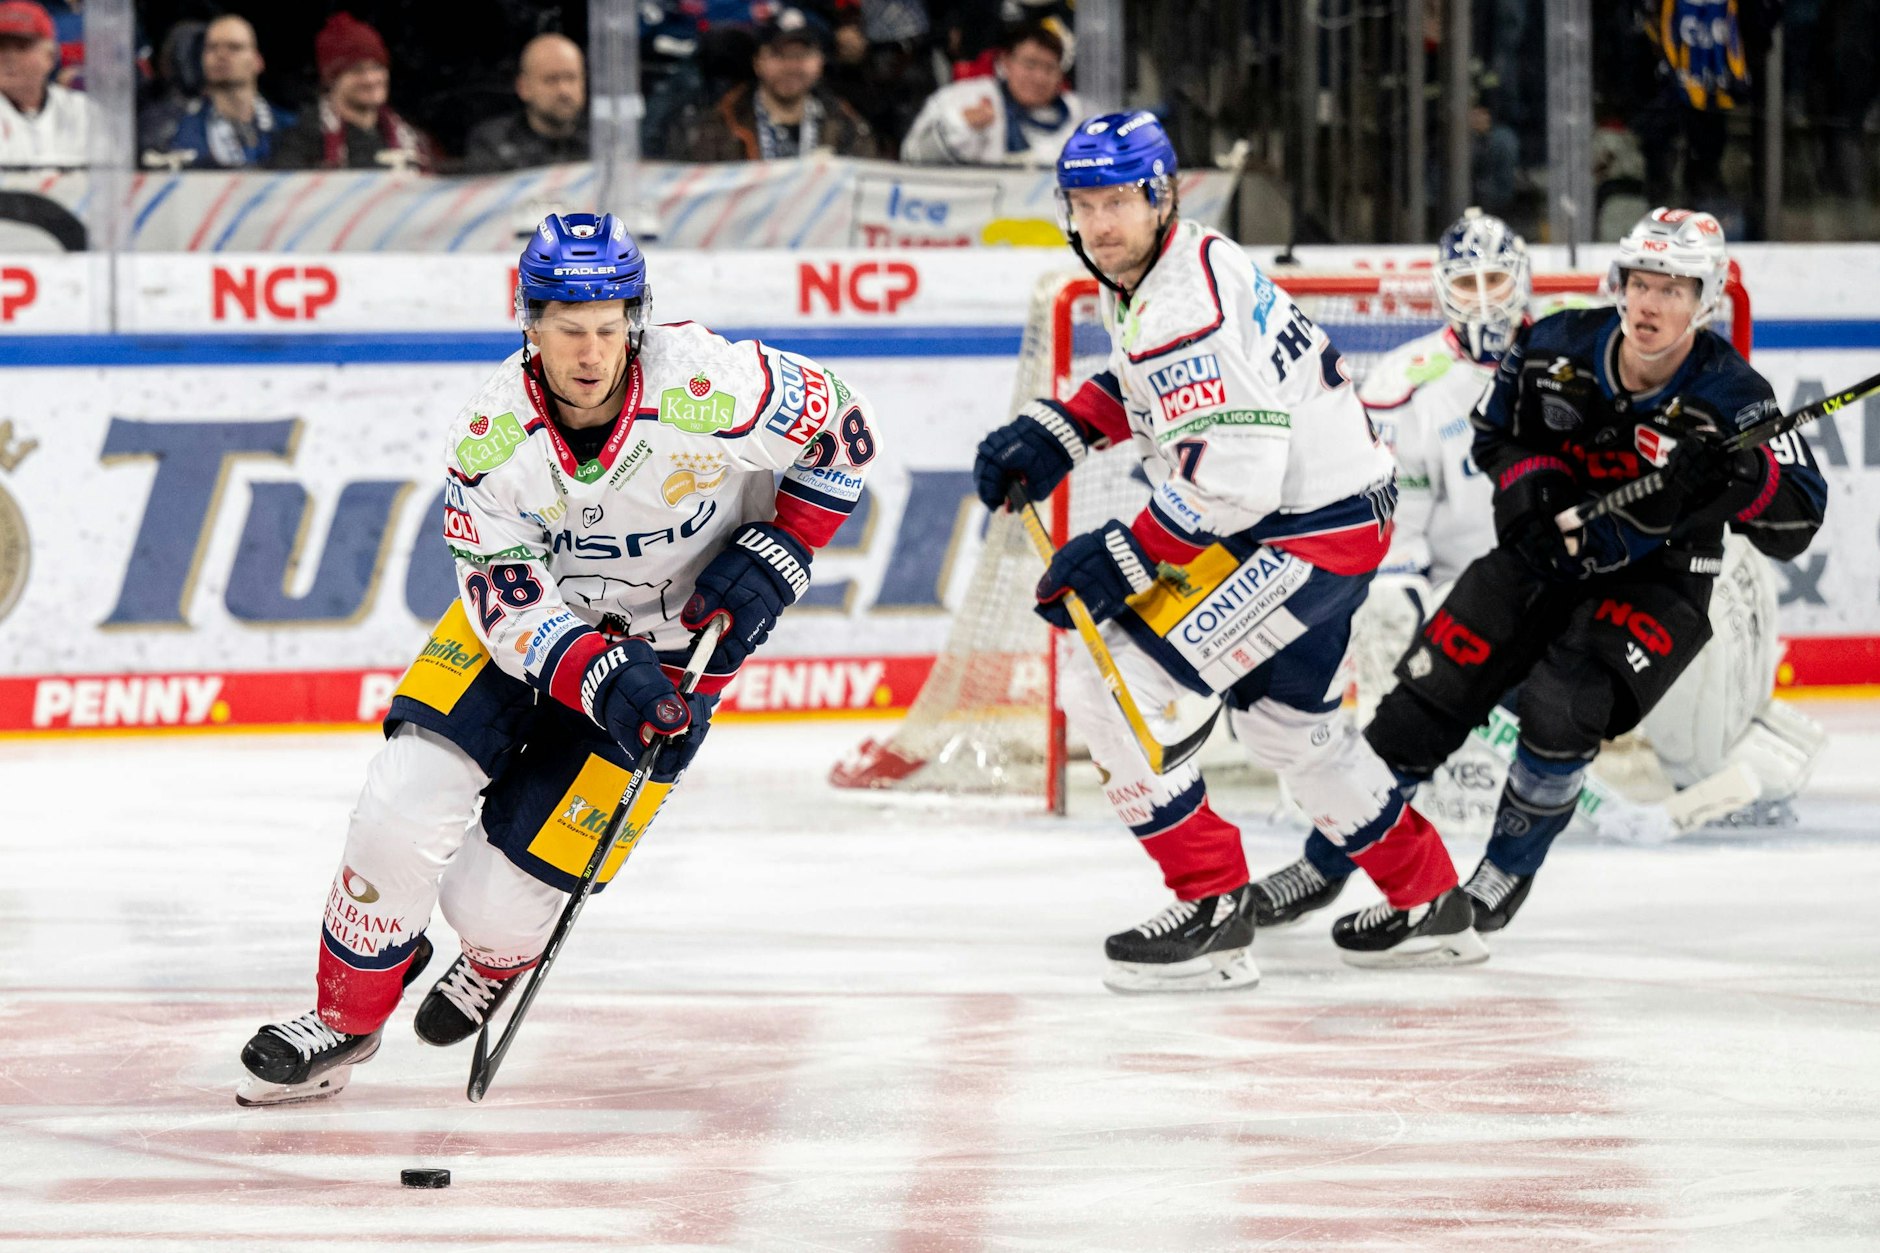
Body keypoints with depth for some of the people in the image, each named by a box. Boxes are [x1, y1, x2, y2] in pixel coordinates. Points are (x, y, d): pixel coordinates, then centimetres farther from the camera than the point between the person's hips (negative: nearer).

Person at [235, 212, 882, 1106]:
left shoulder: (705, 388, -30)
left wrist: (777, 552, -18)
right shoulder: (491, 437, -23)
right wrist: (602, 678, -35)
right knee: (406, 800, -17)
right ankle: (346, 1014, 8)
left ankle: (496, 961, 33)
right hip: (531, 607, 2)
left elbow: (842, 429, -12)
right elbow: (506, 600, -19)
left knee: (493, 892, -7)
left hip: (676, 640, -2)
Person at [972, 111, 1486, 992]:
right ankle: (1429, 904, 39)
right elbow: (1146, 381, 27)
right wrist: (1053, 433, 12)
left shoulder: (1183, 307, -26)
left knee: (1111, 691, -11)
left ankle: (1213, 910, -7)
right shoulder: (1144, 271, 6)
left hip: (1305, 534, -11)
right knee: (1283, 721, 28)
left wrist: (1124, 558, -21)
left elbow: (1232, 474, -30)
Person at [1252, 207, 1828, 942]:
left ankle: (1508, 873, 1)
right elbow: (1495, 434, 6)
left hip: (1656, 583, -3)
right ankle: (1324, 865, 14)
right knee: (1429, 696, -4)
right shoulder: (1557, 350, -12)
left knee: (1562, 708, -26)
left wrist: (1743, 475, -43)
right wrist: (1530, 479, -15)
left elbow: (1795, 526, -23)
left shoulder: (1729, 396, -21)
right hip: (1546, 553, 3)